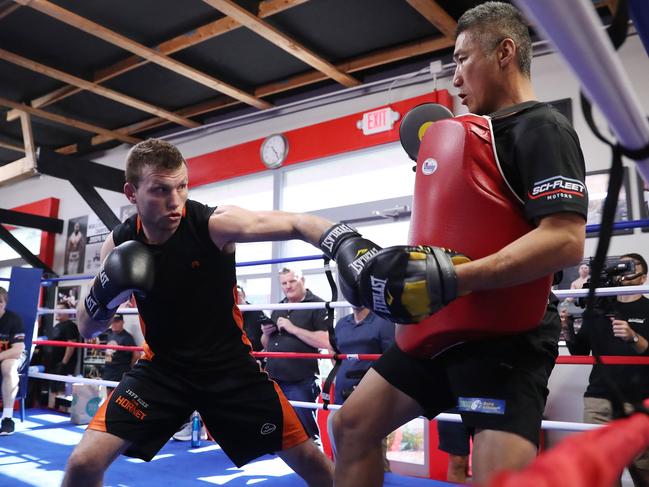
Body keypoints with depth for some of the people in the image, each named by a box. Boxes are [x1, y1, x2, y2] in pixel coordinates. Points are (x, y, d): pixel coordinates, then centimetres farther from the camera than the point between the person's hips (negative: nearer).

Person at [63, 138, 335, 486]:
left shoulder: (215, 224, -20)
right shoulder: (119, 244, -8)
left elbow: (298, 225, -25)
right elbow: (86, 329, 1)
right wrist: (103, 295, -22)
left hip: (228, 363, -1)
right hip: (162, 366, 2)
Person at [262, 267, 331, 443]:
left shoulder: (317, 306, -7)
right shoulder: (277, 309, 16)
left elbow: (326, 342, -18)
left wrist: (292, 328, -19)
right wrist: (266, 333, -1)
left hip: (300, 383, -7)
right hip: (273, 381, 7)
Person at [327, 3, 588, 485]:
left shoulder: (541, 128, -9)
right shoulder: (474, 133, 19)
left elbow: (566, 241, -22)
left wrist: (452, 279, -28)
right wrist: (381, 260, 16)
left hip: (504, 338, -9)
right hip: (438, 330, 9)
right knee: (352, 426, 10)